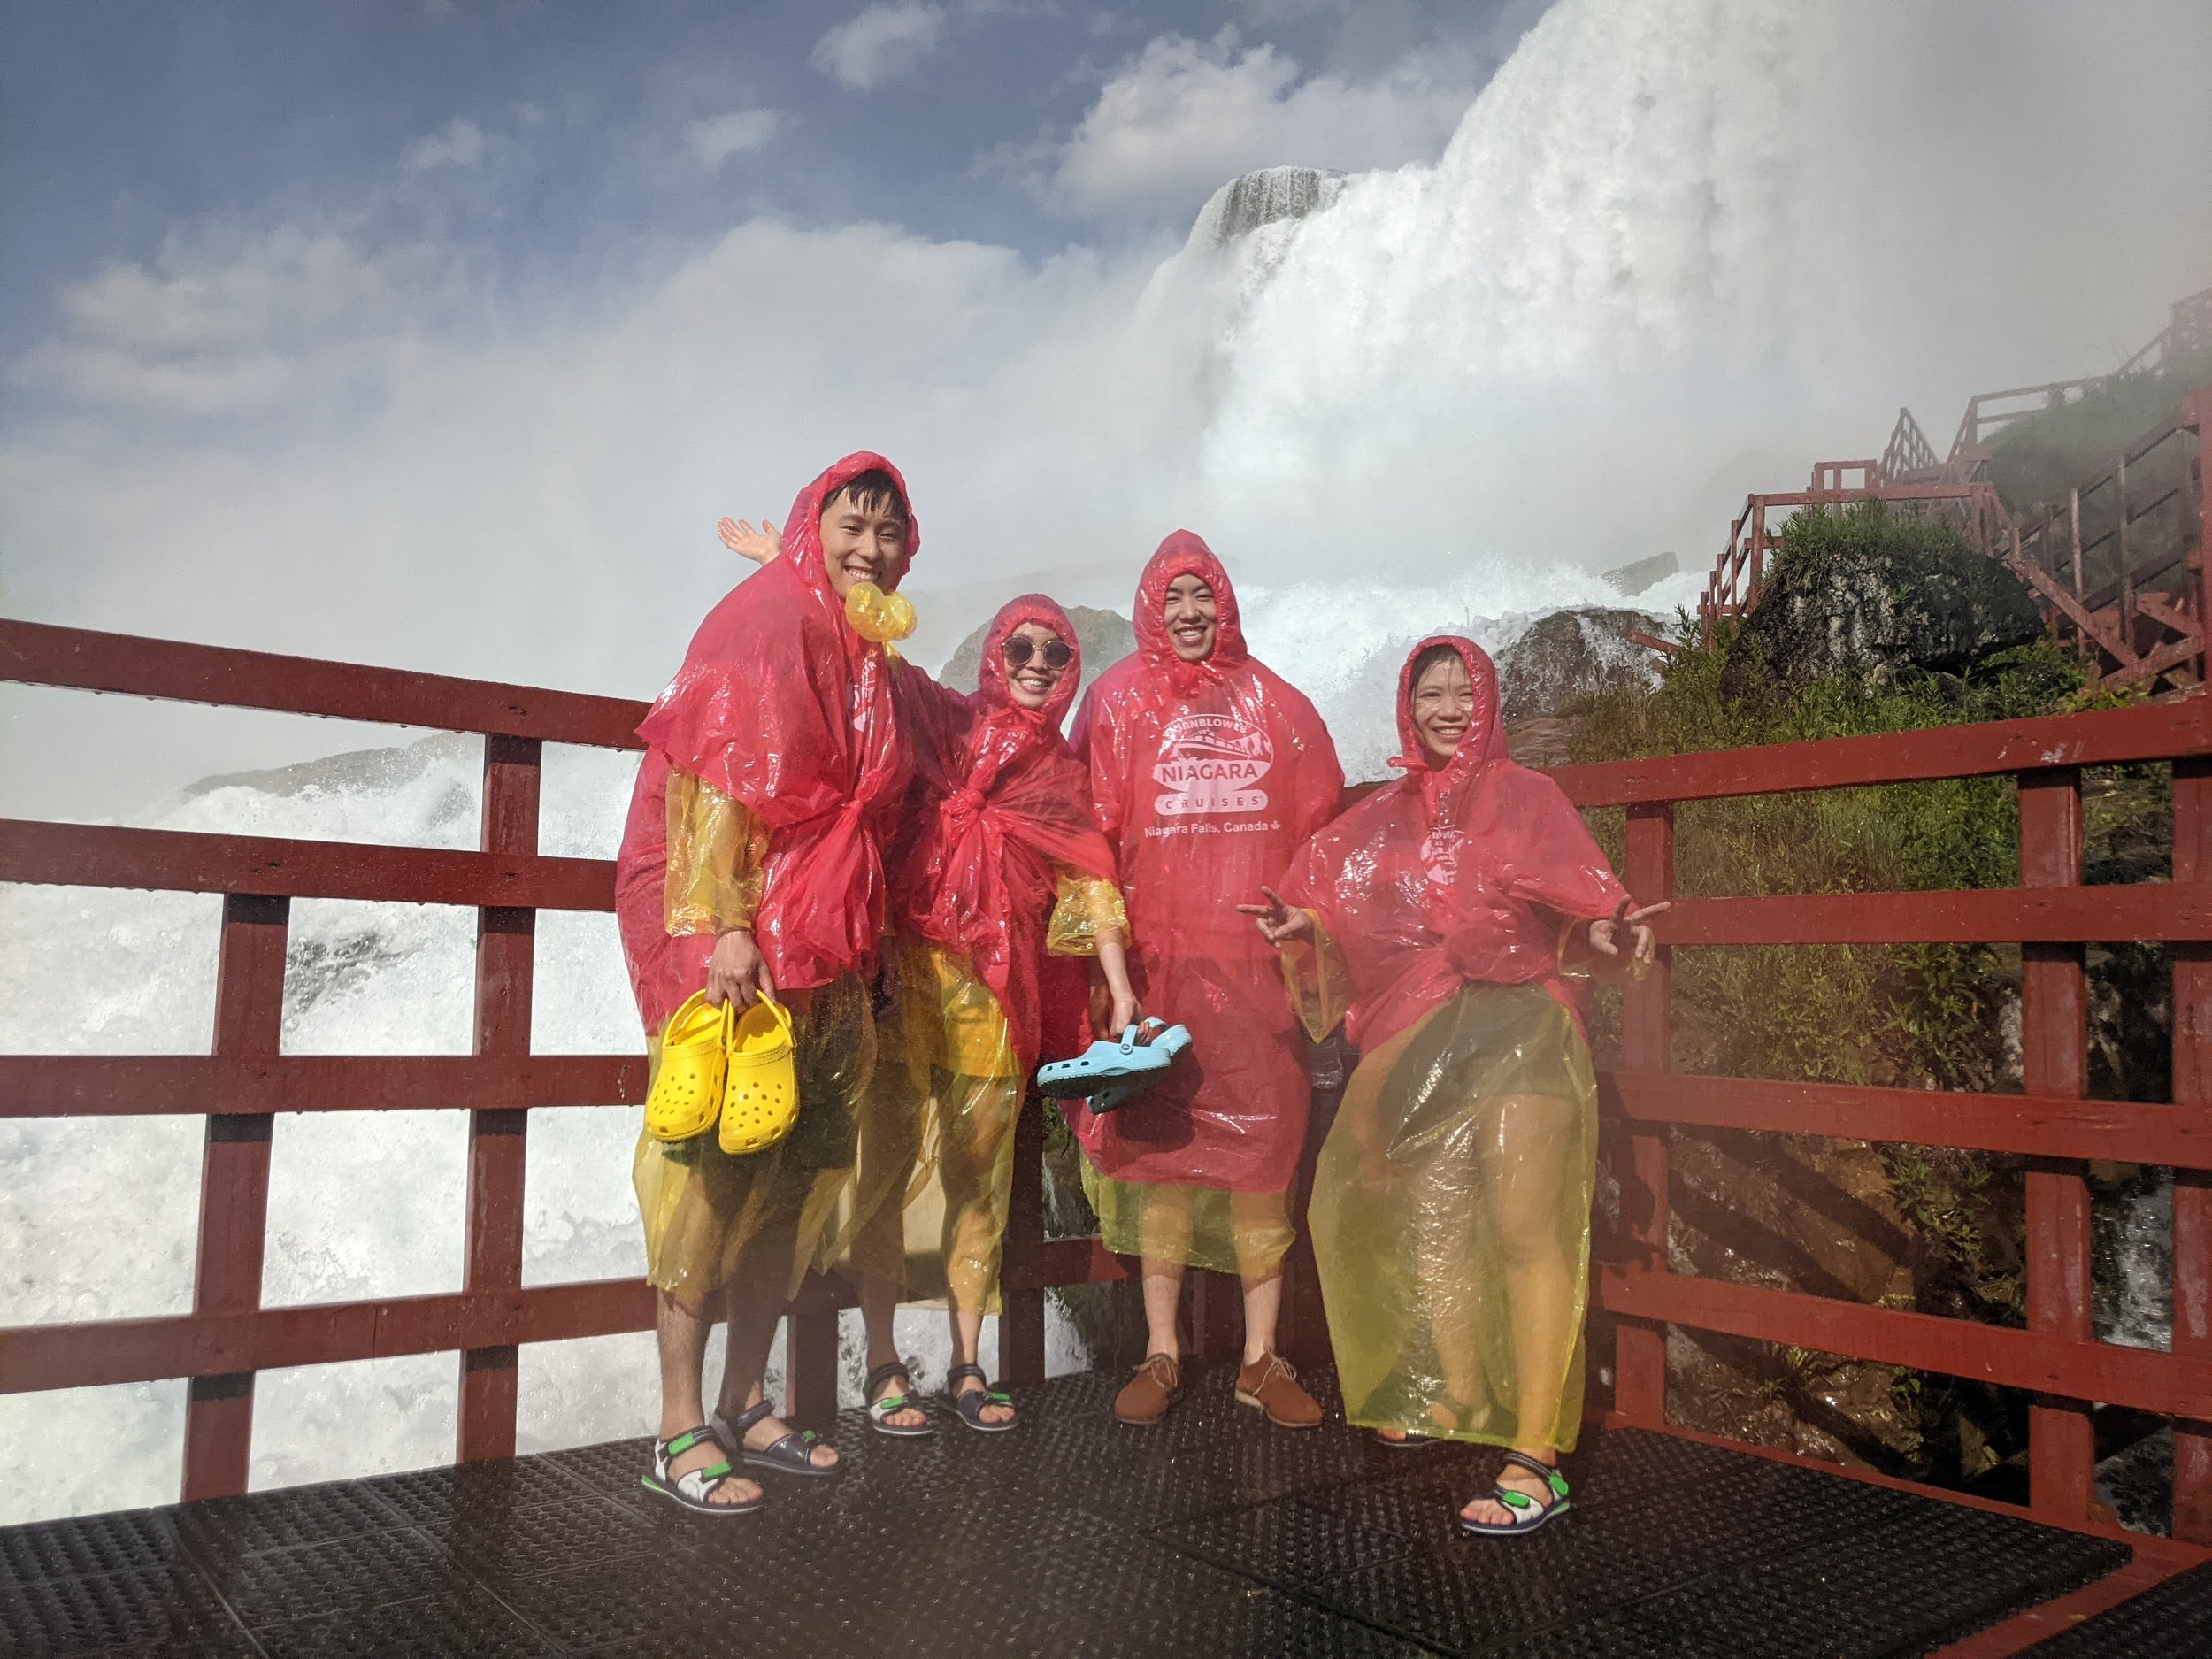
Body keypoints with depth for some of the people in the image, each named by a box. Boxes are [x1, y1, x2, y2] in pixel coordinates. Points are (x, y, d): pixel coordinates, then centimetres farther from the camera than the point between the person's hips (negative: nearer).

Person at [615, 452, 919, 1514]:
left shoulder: (867, 659, 19)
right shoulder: (764, 619, -6)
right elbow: (713, 777, -15)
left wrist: (860, 953, 20)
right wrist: (725, 924, -23)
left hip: (821, 952, 8)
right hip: (734, 937, -8)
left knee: (796, 1172, 10)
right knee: (713, 1167, -5)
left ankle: (745, 1406, 21)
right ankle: (679, 1430, 4)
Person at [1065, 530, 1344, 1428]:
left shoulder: (1275, 704, 13)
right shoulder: (1117, 700, 9)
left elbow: (1321, 828, 13)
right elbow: (1090, 830, 2)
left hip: (1257, 958, 1)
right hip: (1157, 956, -1)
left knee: (1262, 1144, 0)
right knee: (1159, 1141, 2)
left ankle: (1261, 1358, 11)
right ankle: (1161, 1353, 13)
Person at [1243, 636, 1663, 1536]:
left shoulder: (1526, 797, 7)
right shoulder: (1384, 816, 18)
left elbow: (1575, 893, -3)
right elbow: (1344, 911, 14)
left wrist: (1605, 926, -23)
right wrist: (1301, 921, -6)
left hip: (1518, 1028, -4)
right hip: (1417, 1039, 5)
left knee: (1523, 1230, -11)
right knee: (1431, 1222, 10)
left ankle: (1535, 1458, -10)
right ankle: (1459, 1396, 30)